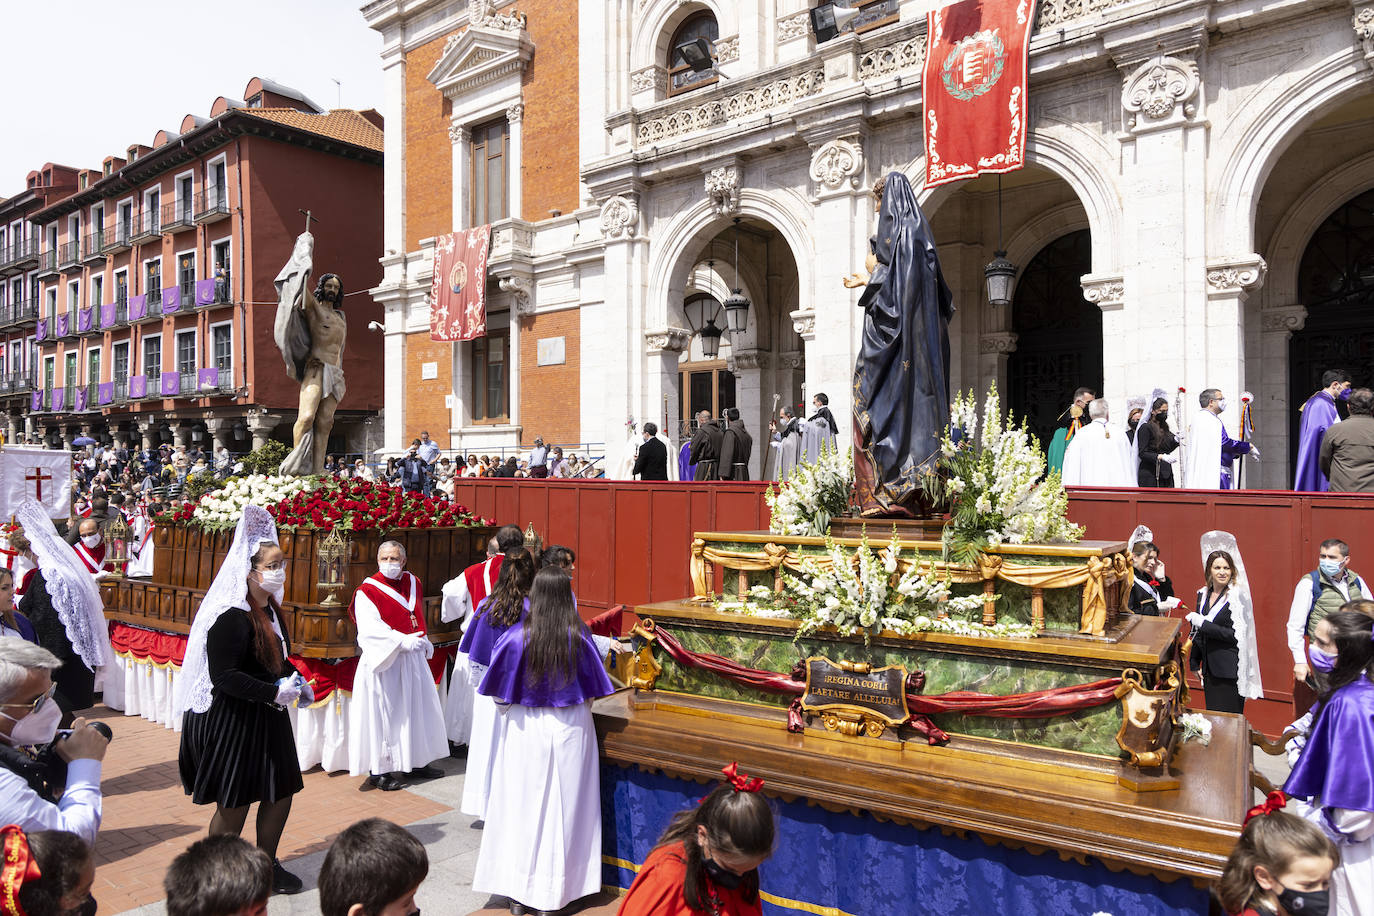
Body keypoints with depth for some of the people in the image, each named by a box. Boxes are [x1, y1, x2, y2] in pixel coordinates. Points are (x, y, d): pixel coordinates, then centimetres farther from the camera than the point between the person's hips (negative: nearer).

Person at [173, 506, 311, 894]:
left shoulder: (270, 608, 6)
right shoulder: (231, 617, -22)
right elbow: (223, 676, -26)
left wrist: (296, 680, 4)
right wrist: (274, 692, -26)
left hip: (266, 717, 9)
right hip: (232, 721, -9)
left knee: (281, 791, 14)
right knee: (234, 804, 5)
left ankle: (267, 866, 34)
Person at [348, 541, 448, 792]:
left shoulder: (413, 583, 9)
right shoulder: (367, 591, -10)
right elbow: (370, 629, -21)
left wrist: (424, 641, 13)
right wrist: (403, 640, -29)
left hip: (413, 659, 6)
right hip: (383, 660, -6)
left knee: (418, 708, 12)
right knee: (383, 712, -2)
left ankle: (416, 761, 25)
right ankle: (378, 771, 9)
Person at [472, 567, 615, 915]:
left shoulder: (516, 636, -14)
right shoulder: (579, 636, -11)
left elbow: (499, 695, -6)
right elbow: (591, 692, -2)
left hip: (525, 729, 0)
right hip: (570, 730, 1)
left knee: (521, 806, 12)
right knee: (564, 808, 11)